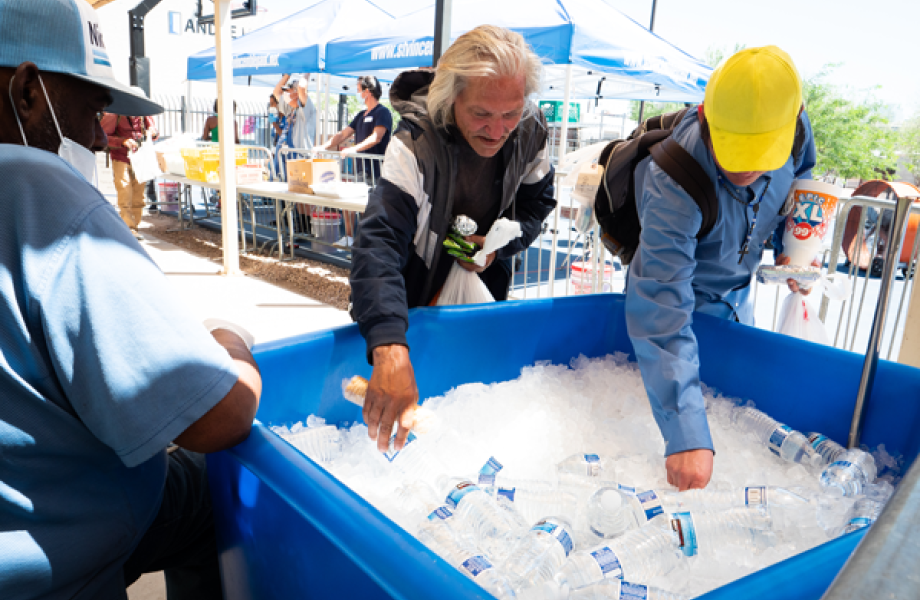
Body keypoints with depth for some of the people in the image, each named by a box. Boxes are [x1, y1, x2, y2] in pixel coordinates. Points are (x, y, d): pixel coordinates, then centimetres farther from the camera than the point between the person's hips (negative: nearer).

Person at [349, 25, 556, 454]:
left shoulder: (530, 132, -17)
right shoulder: (416, 143, -34)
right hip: (416, 298, -4)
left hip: (486, 289, 4)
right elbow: (378, 241, -47)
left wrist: (499, 245, -19)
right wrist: (390, 349, -60)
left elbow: (537, 201, 2)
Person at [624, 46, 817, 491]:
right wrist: (687, 437, -52)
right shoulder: (672, 185, -43)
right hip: (683, 295, -5)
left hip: (737, 294, 5)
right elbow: (662, 316, -47)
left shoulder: (793, 127, -25)